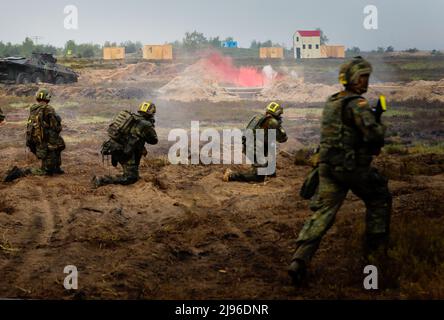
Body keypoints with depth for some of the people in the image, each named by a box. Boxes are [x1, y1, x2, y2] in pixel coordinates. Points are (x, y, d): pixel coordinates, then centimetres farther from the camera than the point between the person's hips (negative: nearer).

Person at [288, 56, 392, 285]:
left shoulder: (331, 102, 14)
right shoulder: (357, 104, -14)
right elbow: (374, 134, -25)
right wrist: (380, 124, -1)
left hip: (328, 165, 7)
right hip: (353, 167, -7)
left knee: (323, 212, 4)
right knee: (379, 199, 18)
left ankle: (300, 260, -8)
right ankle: (375, 247, 24)